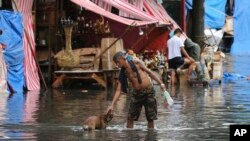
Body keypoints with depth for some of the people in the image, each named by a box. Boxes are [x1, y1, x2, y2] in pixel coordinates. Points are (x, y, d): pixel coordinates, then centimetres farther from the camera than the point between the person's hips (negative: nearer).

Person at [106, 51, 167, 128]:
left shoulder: (136, 63, -8)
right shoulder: (122, 73, 0)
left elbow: (149, 72, -2)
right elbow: (118, 90, -1)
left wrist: (161, 83, -8)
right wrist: (112, 105, -9)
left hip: (148, 91, -3)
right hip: (136, 93, 3)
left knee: (150, 118, 1)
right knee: (130, 117, -4)